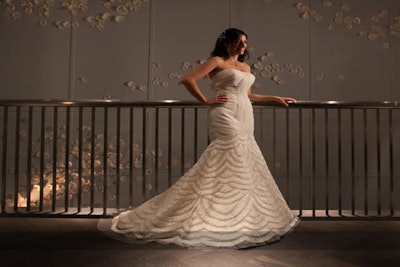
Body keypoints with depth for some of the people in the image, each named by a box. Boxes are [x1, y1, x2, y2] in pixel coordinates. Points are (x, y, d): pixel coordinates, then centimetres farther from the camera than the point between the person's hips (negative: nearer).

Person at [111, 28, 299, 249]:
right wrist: (206, 101, -10)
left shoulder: (246, 67, 21)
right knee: (227, 165, -12)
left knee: (245, 166, 8)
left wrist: (275, 98, 27)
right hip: (225, 117, -8)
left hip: (245, 119, 8)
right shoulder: (217, 61, 0)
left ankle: (239, 218, 19)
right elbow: (188, 79, -8)